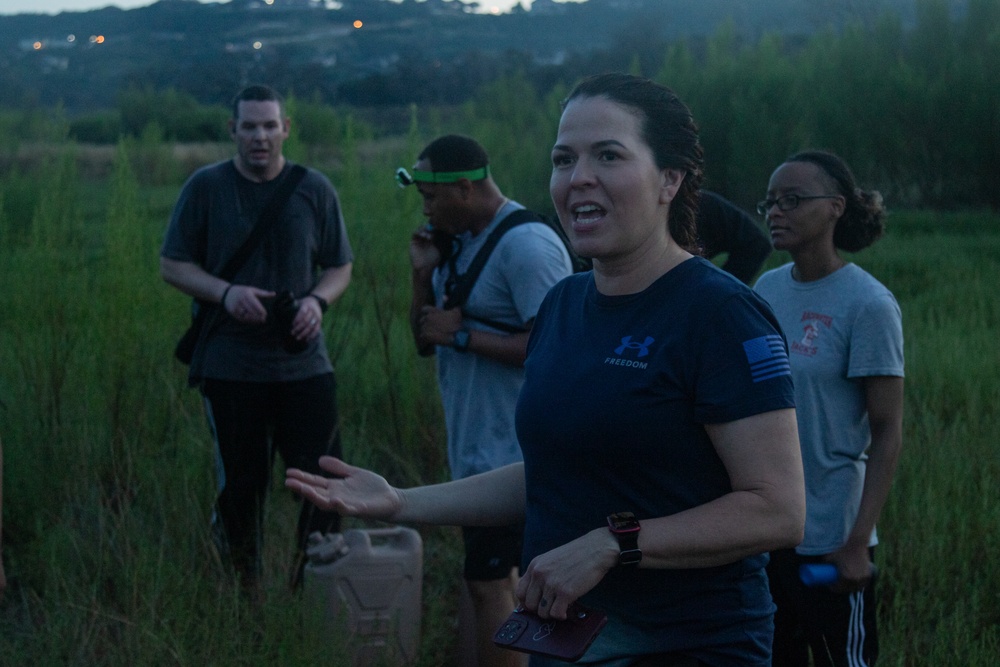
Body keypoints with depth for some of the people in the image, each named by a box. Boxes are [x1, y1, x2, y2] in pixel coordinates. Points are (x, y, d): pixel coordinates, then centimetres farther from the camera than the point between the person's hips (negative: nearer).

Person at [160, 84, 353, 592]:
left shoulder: (314, 189, 4)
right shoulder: (206, 187, 0)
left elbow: (340, 267, 10)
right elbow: (172, 265, 2)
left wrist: (317, 300, -11)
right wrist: (226, 293, -15)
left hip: (303, 363, 1)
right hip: (229, 366, -1)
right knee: (240, 488, 7)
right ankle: (243, 593, 24)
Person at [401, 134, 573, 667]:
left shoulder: (525, 244, -18)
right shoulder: (456, 241, 11)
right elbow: (425, 340, 14)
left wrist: (461, 334, -20)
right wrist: (423, 273, -2)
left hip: (510, 450, -9)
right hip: (476, 445, 9)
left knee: (488, 582, -5)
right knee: (498, 578, 16)